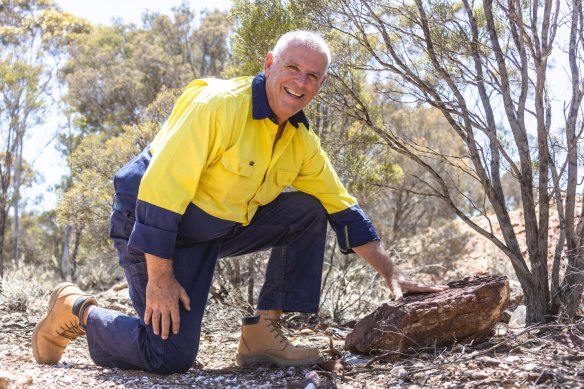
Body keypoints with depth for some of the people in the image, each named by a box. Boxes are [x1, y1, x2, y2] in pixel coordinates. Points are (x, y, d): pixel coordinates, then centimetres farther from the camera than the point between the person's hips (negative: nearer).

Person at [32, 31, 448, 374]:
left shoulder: (303, 142, 0)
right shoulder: (219, 104, -23)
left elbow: (344, 211, 6)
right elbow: (161, 187, -26)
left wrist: (392, 274, 0)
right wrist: (160, 277, -25)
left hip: (224, 225, 7)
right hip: (153, 220, -7)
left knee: (310, 212, -5)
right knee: (171, 355, -17)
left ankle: (263, 331, -3)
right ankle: (77, 310, 9)